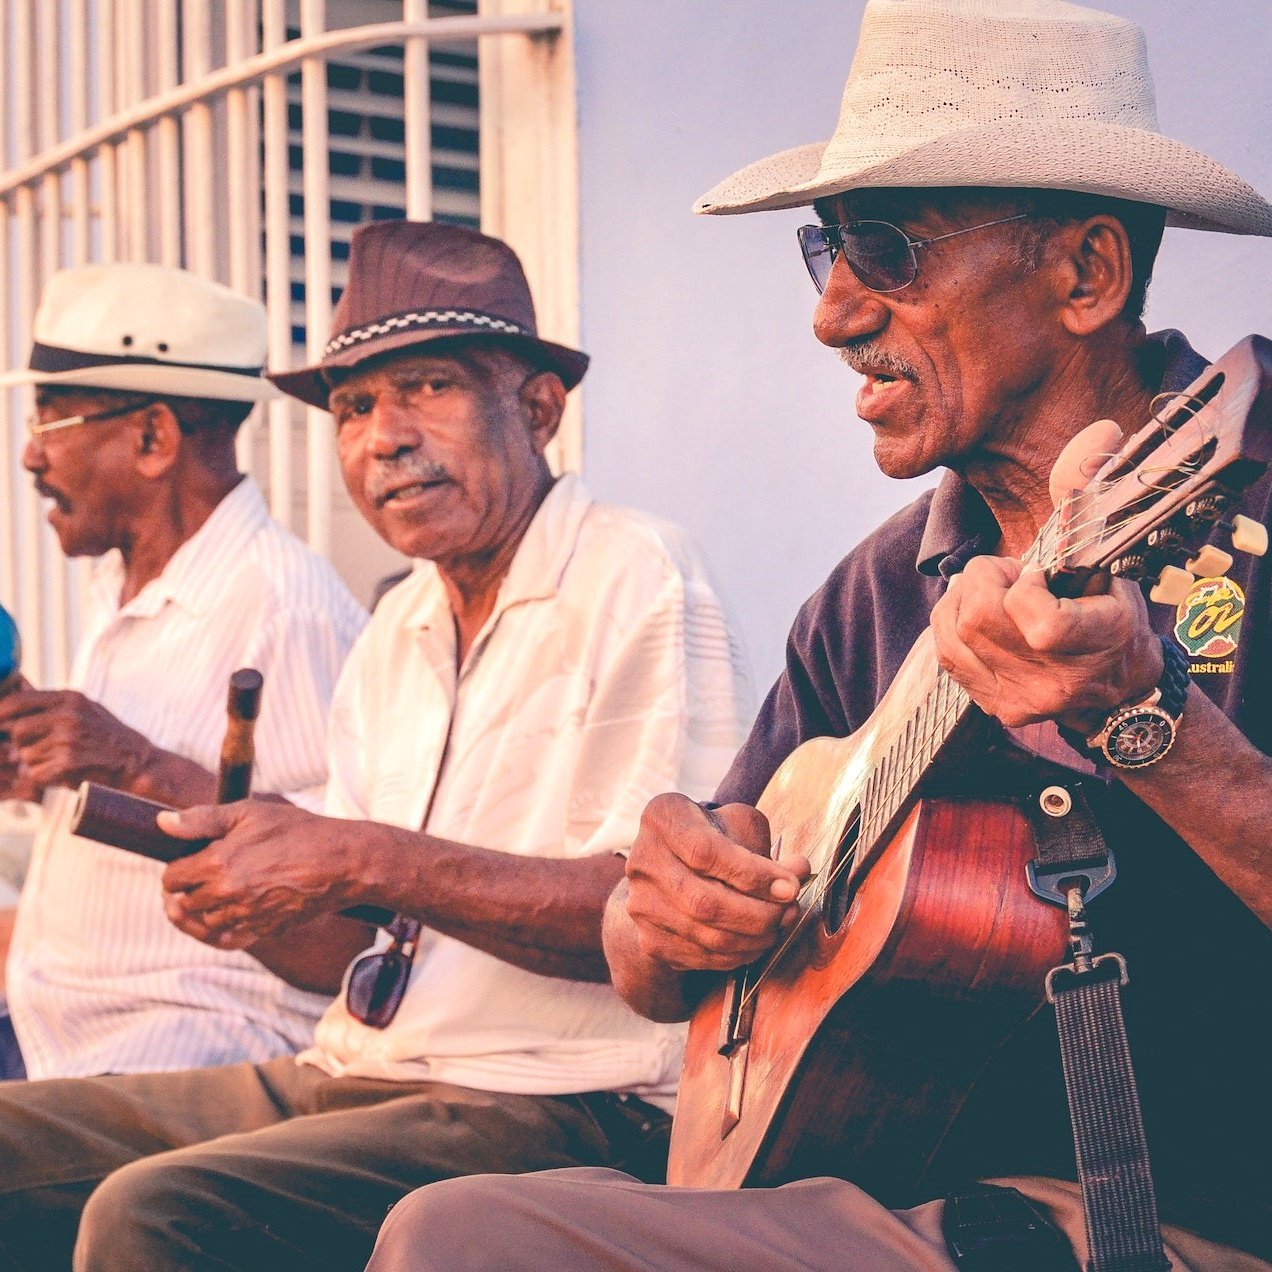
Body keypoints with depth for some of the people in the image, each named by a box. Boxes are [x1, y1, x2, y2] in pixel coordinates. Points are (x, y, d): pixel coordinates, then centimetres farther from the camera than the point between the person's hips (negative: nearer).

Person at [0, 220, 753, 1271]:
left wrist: (371, 862, -20)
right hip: (353, 1075, 8)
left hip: (559, 1105, -8)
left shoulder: (636, 579, -7)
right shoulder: (401, 624, 18)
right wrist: (250, 878, -6)